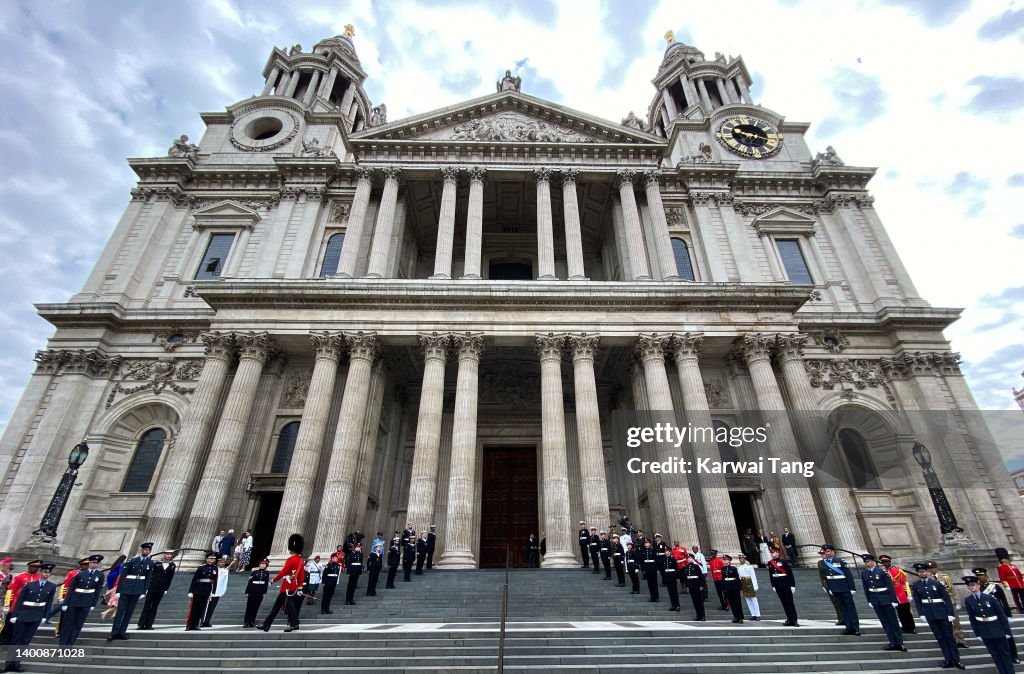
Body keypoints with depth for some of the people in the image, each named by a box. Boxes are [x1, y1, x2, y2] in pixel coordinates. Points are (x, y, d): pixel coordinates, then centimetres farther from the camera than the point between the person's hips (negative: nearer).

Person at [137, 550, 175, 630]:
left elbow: (170, 579, 3)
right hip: (152, 587, 0)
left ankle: (148, 625, 11)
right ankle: (141, 624, 10)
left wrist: (166, 589, -1)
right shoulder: (157, 564, 3)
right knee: (147, 606, 3)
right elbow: (151, 575, 4)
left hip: (161, 589, 0)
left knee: (154, 607, 5)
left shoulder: (172, 566, 2)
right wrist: (147, 586, -3)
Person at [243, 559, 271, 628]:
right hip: (252, 592, -2)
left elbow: (267, 583, 4)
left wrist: (264, 592, -1)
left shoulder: (267, 573, 4)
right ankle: (246, 622, 9)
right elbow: (249, 582, -1)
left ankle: (252, 622, 14)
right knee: (249, 607, 2)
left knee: (256, 608, 6)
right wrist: (247, 592, -5)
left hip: (260, 593, 2)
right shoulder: (254, 572, -1)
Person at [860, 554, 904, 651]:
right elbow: (865, 587, 6)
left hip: (886, 599, -4)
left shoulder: (882, 571, -14)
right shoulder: (863, 573, -2)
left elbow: (890, 586, -10)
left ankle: (899, 643, 17)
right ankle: (892, 643, 17)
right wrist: (869, 601, 7)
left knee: (893, 621, 6)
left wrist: (894, 600, -11)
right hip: (875, 600, 4)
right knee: (884, 622, 9)